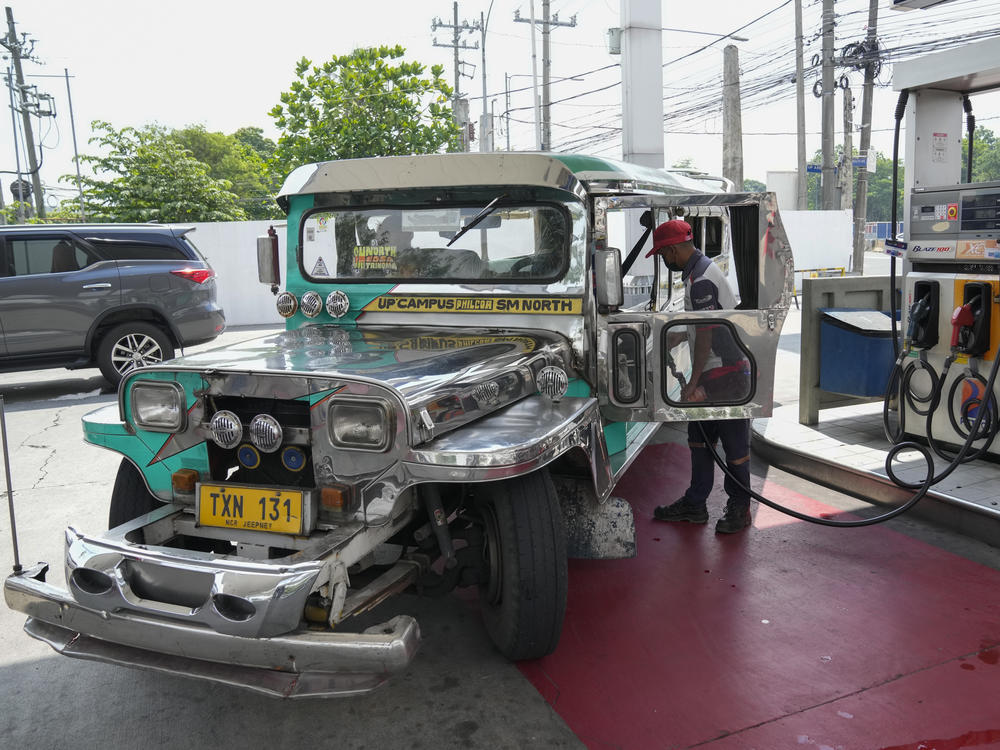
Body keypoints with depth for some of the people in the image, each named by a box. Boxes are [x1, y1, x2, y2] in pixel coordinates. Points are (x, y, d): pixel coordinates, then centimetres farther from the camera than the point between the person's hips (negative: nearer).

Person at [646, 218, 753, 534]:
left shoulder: (701, 280, -19)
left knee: (734, 443, 2)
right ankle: (695, 505, 25)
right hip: (712, 374, 11)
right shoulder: (700, 270, 14)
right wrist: (672, 339, 29)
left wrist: (693, 383, -19)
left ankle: (739, 509, 14)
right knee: (699, 440, 15)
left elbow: (705, 334, -21)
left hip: (726, 374, -11)